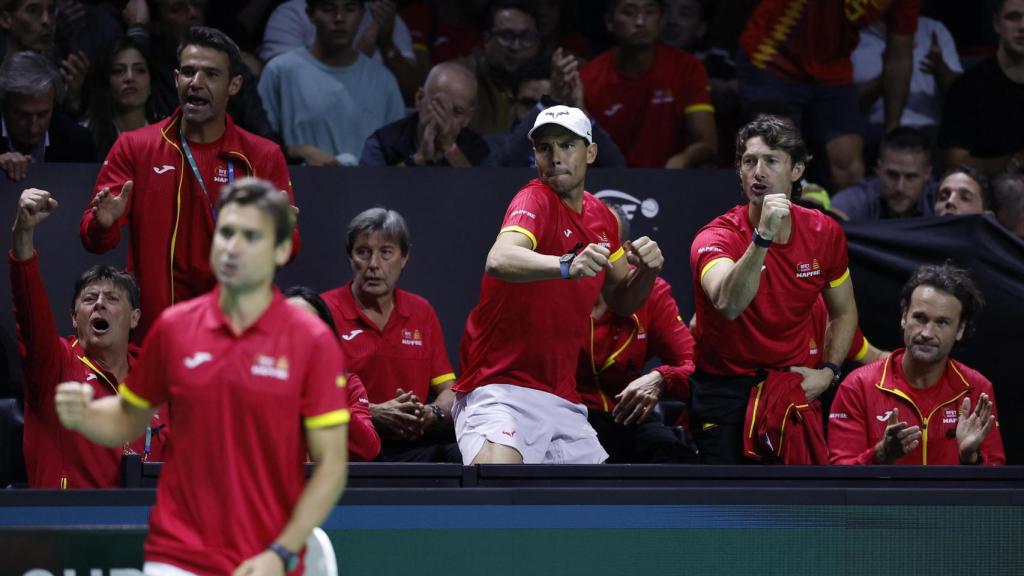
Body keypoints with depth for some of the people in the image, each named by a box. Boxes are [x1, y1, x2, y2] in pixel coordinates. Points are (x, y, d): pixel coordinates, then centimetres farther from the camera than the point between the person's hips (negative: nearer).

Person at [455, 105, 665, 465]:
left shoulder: (601, 217, 12)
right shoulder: (535, 200, -11)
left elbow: (622, 301, 22)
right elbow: (499, 261, -32)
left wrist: (647, 270, 0)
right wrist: (566, 266, -50)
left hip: (561, 401, 8)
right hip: (500, 390, -8)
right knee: (499, 472, -33)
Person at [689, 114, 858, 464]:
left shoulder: (825, 234, -1)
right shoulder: (717, 237, -15)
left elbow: (844, 312, 16)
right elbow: (728, 304, -38)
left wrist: (828, 371, 1)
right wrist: (763, 236, -46)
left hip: (794, 388, 4)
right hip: (725, 392, -3)